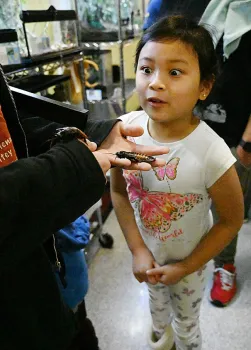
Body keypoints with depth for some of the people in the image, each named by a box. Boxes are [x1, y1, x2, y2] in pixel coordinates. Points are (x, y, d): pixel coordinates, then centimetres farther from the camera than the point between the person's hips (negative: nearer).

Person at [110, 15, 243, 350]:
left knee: (187, 322, 27)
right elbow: (119, 191, -10)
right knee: (156, 299, 36)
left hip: (189, 260, -4)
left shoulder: (212, 155, -34)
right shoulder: (126, 129, -24)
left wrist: (185, 268, -13)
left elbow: (231, 221, -18)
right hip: (147, 253, 4)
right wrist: (138, 249, -13)